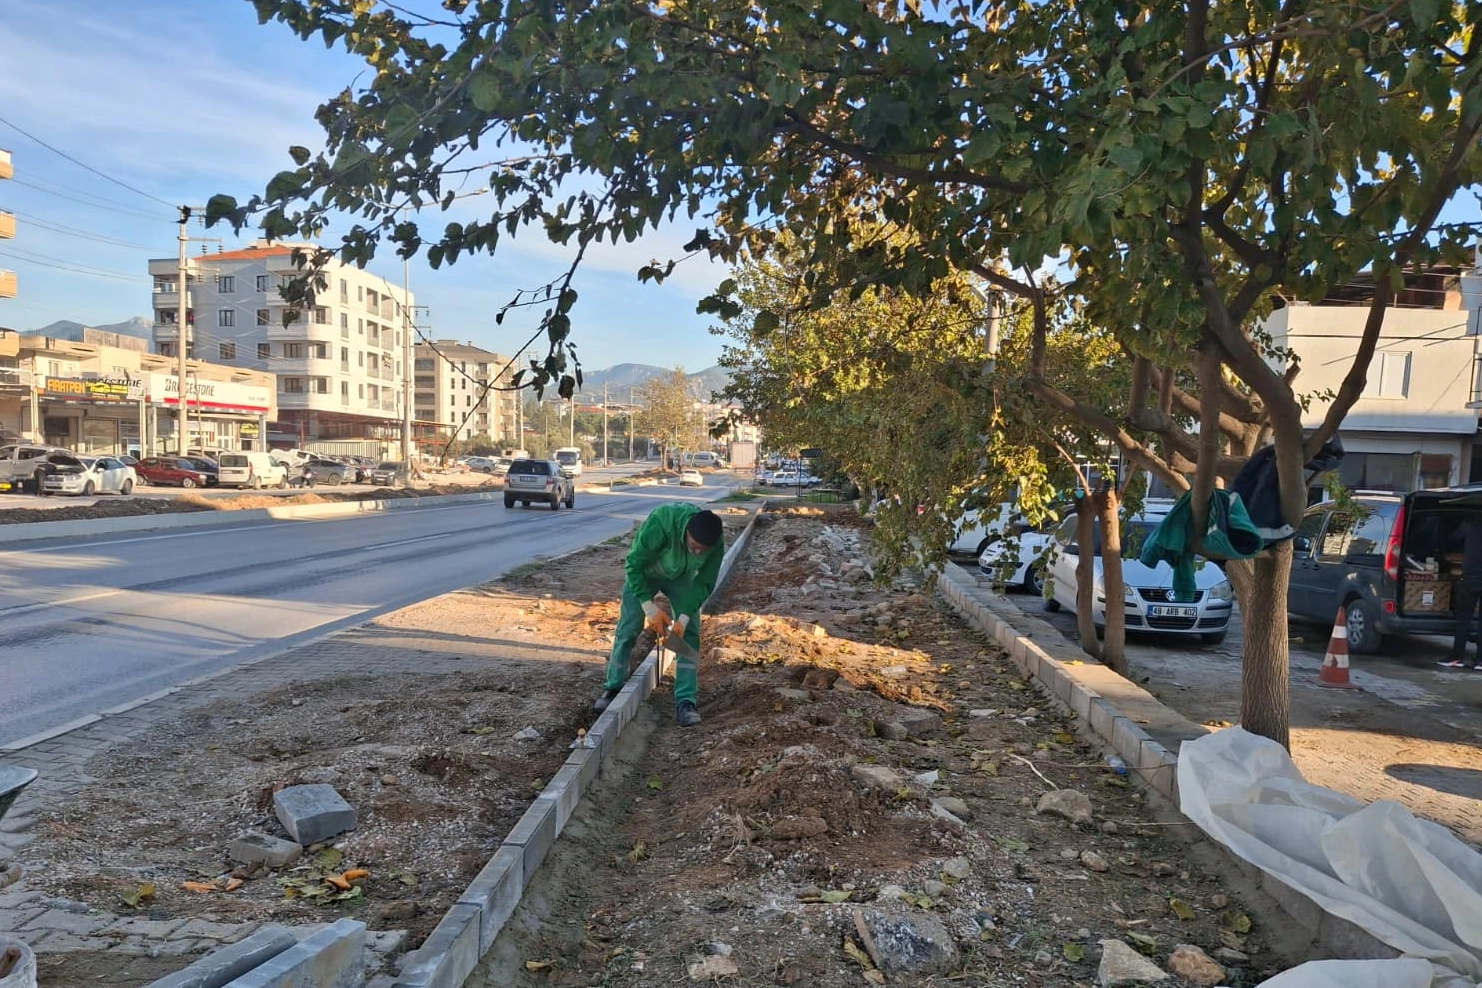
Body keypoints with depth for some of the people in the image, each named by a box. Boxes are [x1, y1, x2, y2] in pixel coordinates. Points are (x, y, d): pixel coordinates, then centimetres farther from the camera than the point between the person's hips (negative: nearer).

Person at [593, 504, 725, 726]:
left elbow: (705, 583, -17)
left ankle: (686, 702, -6)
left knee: (690, 633, -9)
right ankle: (613, 689, 15)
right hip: (645, 573, -2)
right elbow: (634, 564, -30)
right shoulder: (660, 522, -42)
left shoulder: (716, 541, -31)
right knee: (627, 629, -4)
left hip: (682, 577, 2)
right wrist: (649, 607, -30)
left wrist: (684, 618, -26)